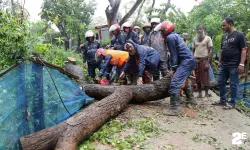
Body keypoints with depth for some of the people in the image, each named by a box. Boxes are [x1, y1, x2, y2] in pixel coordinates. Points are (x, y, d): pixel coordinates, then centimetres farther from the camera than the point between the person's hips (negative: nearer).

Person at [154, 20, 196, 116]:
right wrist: (174, 68, 12)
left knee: (175, 83, -18)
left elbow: (173, 55, -10)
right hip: (190, 60, 11)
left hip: (186, 61, -11)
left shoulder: (170, 37, -10)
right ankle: (190, 99, 45)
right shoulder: (175, 36, 19)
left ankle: (174, 108, -22)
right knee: (183, 79, 30)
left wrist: (173, 69, -4)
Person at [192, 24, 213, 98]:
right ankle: (199, 93, 14)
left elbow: (210, 51, -3)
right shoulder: (195, 39, 12)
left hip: (204, 59, -4)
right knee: (198, 78, 5)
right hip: (196, 60, 4)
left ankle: (206, 93, 8)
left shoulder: (208, 38, 0)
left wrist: (208, 62, -11)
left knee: (205, 78, -2)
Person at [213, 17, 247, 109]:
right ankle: (222, 100, 25)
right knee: (220, 83, 11)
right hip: (224, 65, 7)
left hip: (234, 65, -7)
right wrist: (220, 61, 17)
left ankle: (232, 103, 13)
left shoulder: (239, 35, -7)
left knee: (233, 84, 2)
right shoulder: (224, 36, 14)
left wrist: (241, 64, -18)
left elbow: (243, 50, -11)